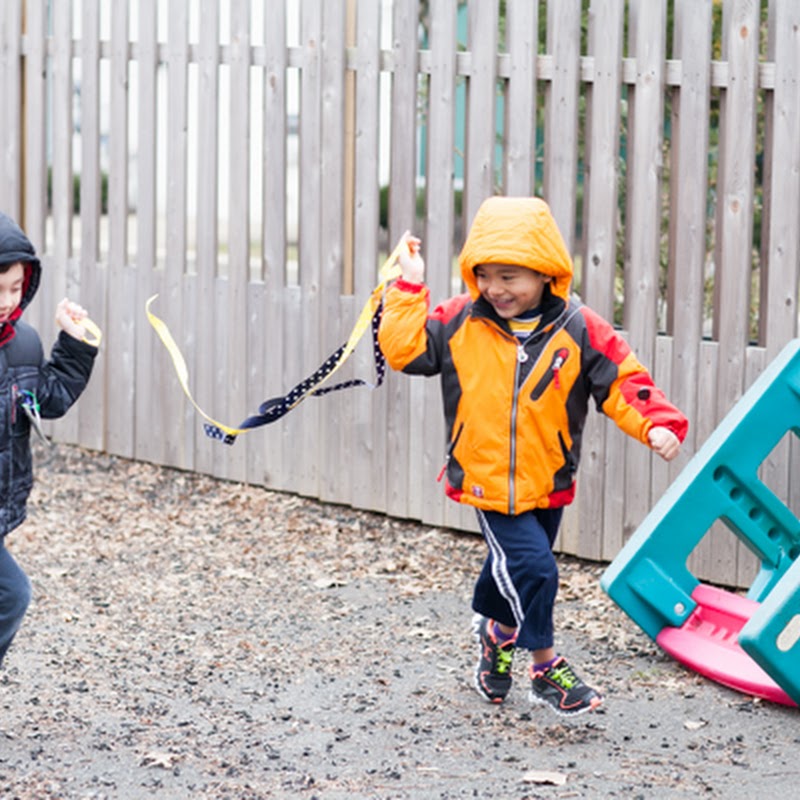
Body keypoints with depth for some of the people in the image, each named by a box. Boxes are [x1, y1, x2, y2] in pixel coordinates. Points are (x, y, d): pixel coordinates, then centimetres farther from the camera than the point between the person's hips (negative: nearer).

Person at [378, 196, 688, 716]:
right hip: (486, 481, -2)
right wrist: (409, 290, -11)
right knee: (532, 567, -14)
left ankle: (498, 633, 51)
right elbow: (404, 349, -4)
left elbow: (622, 382, -9)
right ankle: (546, 668, 4)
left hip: (548, 483, 2)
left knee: (511, 571, 19)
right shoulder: (458, 323, -7)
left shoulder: (579, 331, -9)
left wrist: (655, 424, -23)